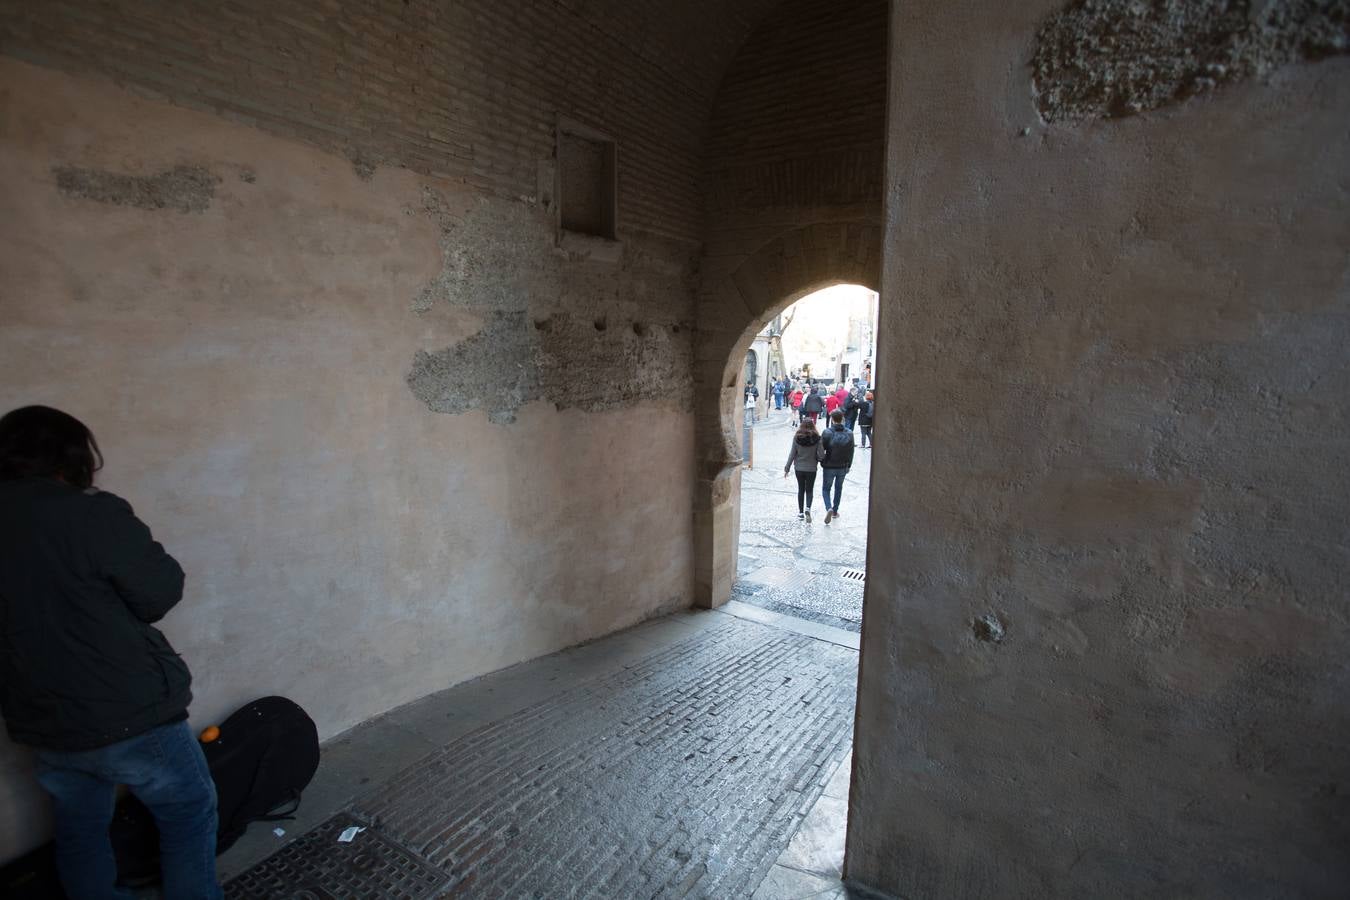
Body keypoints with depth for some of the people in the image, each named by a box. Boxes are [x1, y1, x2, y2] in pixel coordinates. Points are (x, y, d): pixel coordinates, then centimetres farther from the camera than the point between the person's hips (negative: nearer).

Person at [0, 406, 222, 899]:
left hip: (43, 723, 7)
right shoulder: (91, 514, -21)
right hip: (130, 713, -6)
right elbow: (160, 593, -15)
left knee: (78, 832, 24)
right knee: (189, 813, 13)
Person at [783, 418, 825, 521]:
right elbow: (821, 455, -13)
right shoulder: (817, 439, -12)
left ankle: (801, 512, 19)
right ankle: (808, 508, -12)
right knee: (809, 490, 11)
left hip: (799, 468, 1)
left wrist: (787, 468, 2)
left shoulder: (796, 438, -10)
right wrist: (817, 459, 11)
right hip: (811, 469, -1)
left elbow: (792, 454, -6)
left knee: (801, 489, 15)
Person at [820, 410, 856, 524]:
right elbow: (851, 452, 1)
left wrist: (822, 462, 5)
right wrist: (848, 466, 13)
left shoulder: (827, 433, -17)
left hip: (829, 467, -3)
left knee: (825, 489, 11)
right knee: (838, 489, 22)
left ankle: (829, 508, -12)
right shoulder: (849, 434, -6)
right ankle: (835, 511, 29)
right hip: (843, 467, 3)